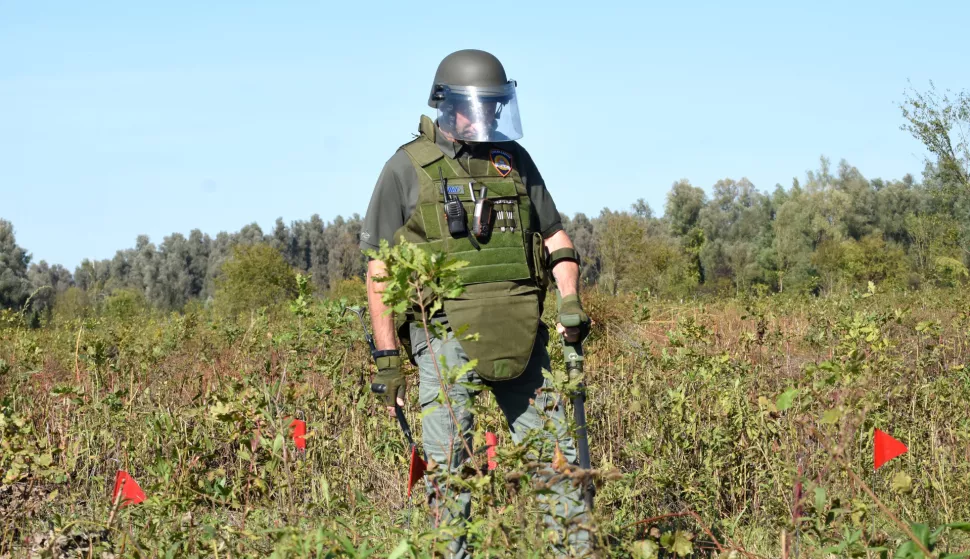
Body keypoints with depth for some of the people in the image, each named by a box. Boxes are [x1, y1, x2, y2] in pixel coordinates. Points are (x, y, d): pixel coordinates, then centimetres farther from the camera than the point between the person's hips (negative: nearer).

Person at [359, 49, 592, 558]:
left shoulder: (514, 159, 14)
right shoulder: (407, 169, 2)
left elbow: (554, 235, 20)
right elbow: (379, 268, 1)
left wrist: (570, 299, 2)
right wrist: (387, 355, -5)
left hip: (521, 334, 4)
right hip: (446, 330, -4)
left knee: (555, 446, 7)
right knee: (447, 463, -6)